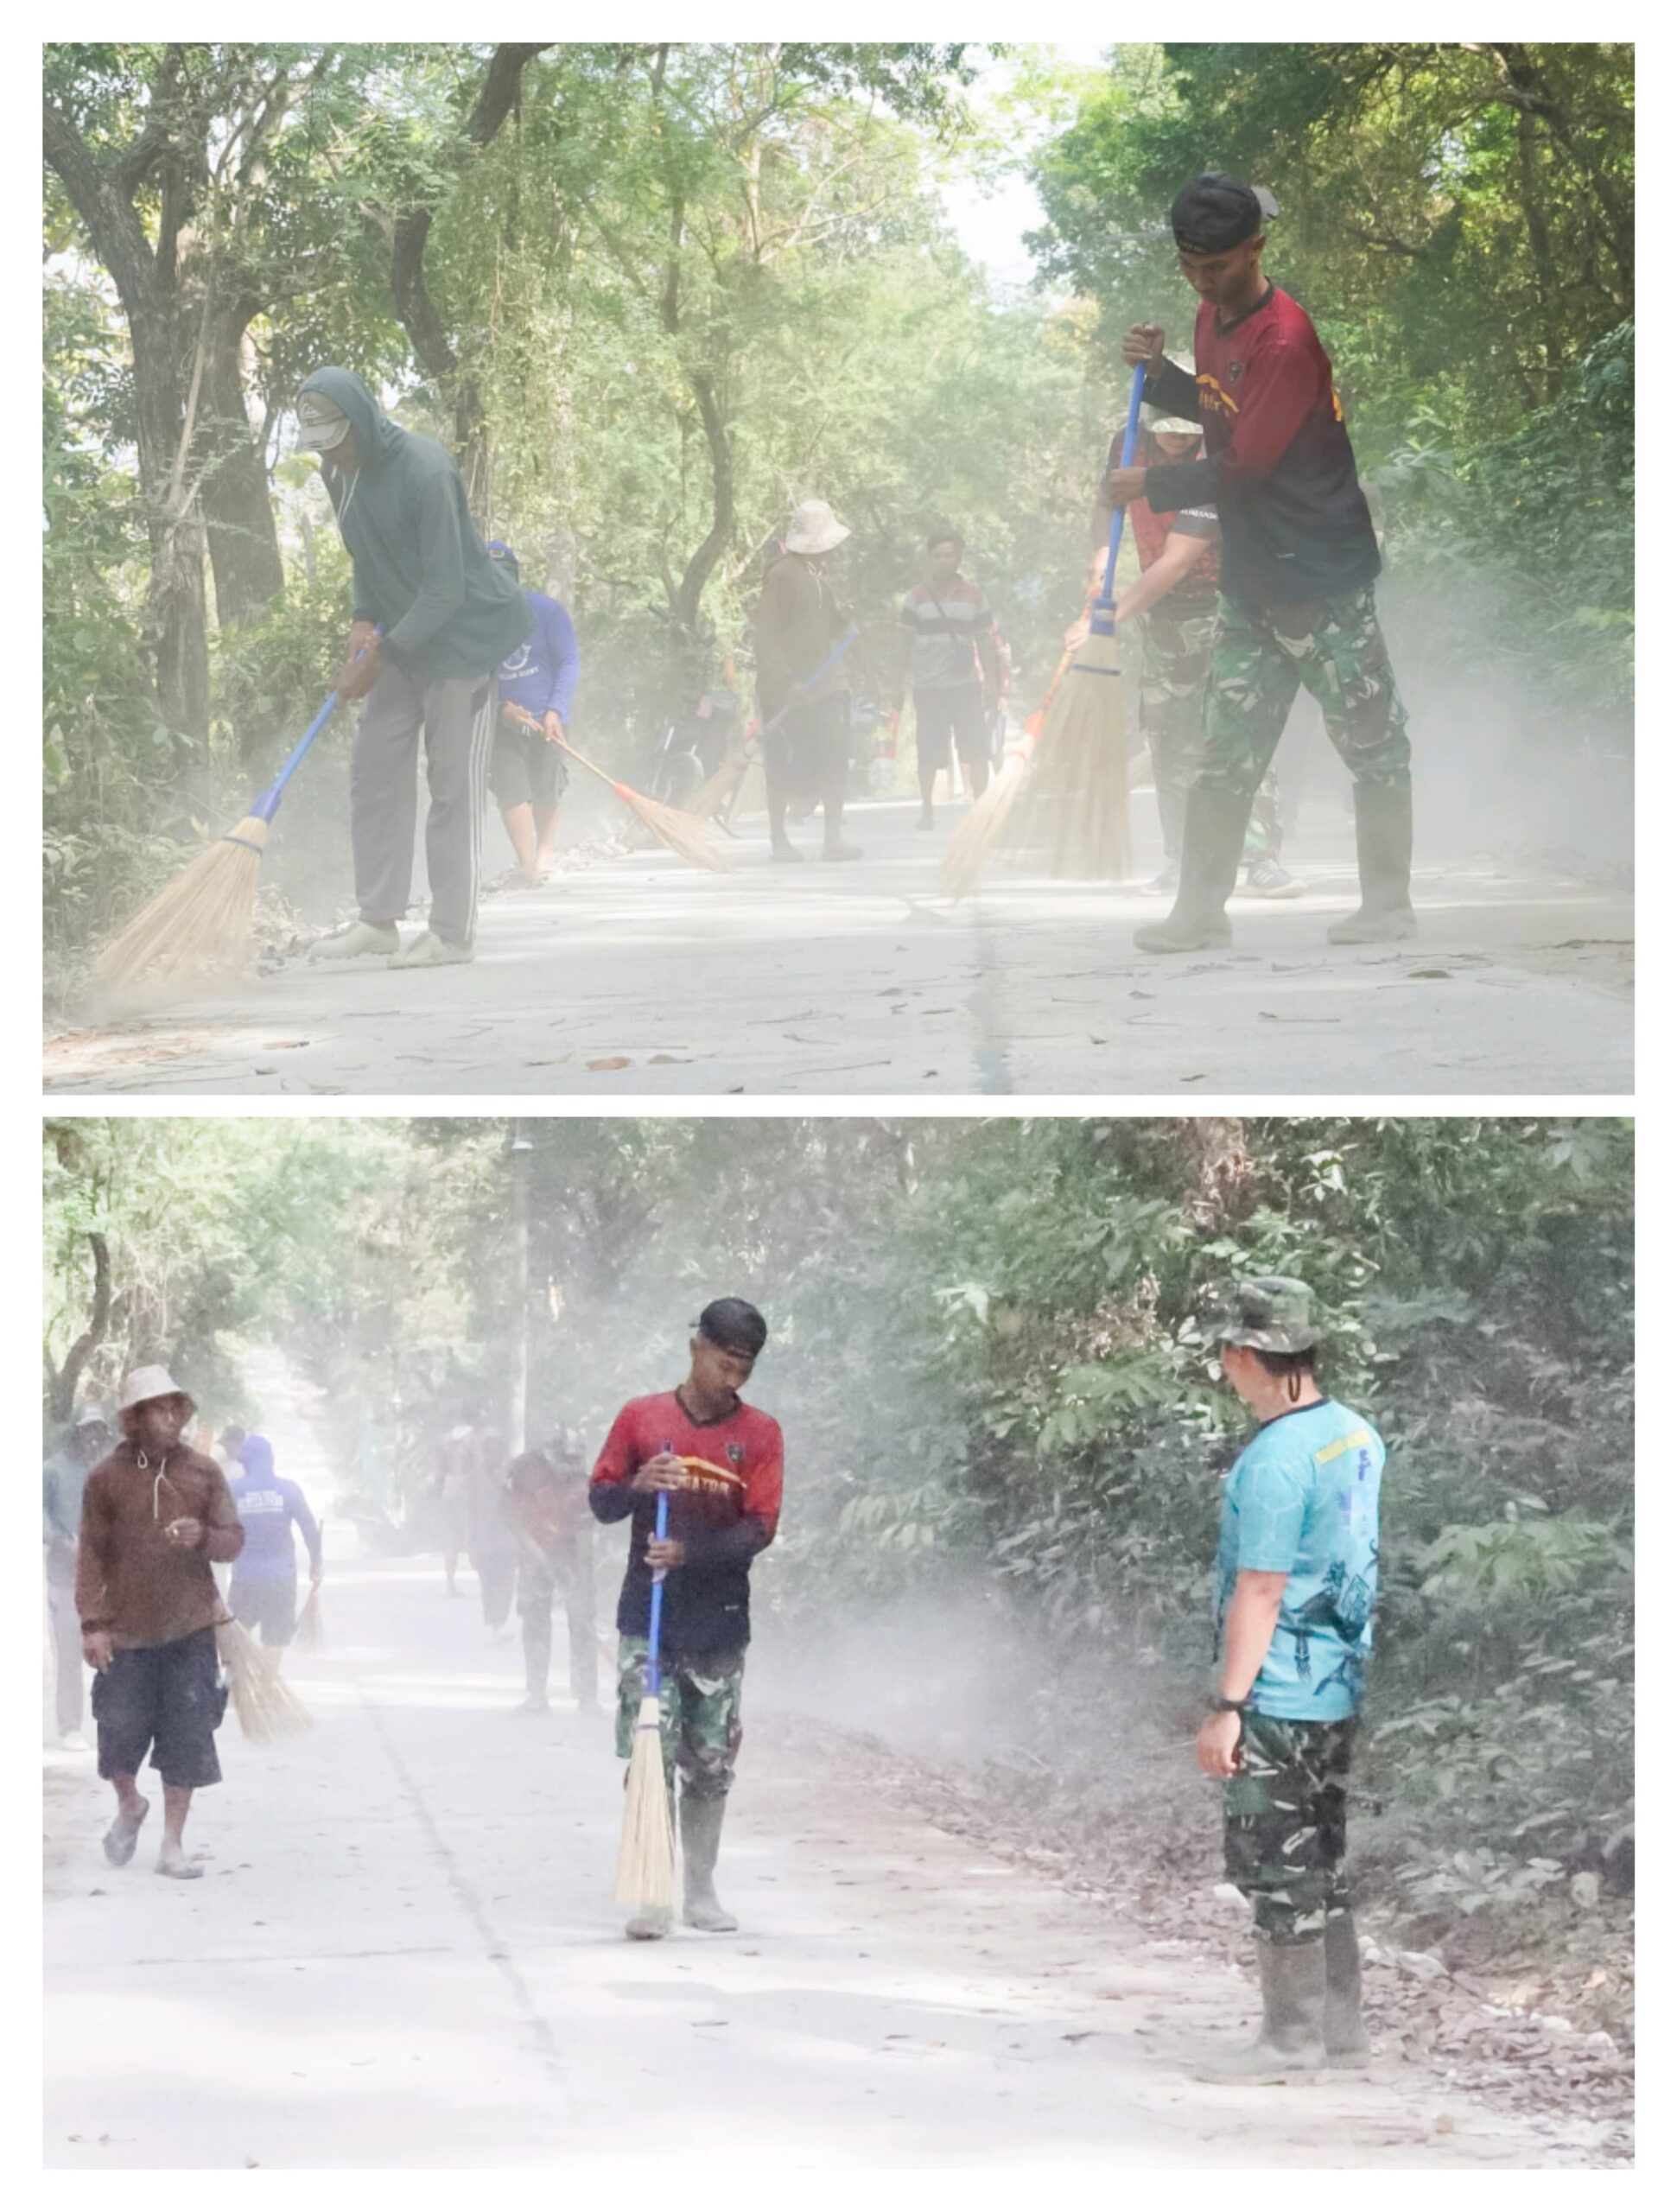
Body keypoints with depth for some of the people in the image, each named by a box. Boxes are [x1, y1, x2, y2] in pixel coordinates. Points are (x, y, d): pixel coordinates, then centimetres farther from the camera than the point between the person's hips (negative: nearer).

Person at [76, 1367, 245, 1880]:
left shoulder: (203, 1472, 4)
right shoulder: (106, 1477, 0)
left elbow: (234, 1541, 6)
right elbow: (91, 1554, 0)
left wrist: (202, 1537, -16)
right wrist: (92, 1623, -6)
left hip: (190, 1628, 1)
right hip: (127, 1632, -1)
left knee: (187, 1737, 0)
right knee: (120, 1732, 1)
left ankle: (173, 1845, 11)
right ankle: (129, 1805, 33)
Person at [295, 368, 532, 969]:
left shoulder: (425, 472, -25)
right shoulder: (341, 472, 0)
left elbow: (444, 591, -25)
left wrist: (382, 655, -26)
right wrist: (364, 622, -1)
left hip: (462, 638, -8)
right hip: (399, 642, 8)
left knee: (453, 785, -6)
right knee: (373, 770, 5)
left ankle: (452, 931, -3)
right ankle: (378, 919, 10)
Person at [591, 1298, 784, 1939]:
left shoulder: (760, 1434, 2)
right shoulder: (641, 1418, 3)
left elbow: (760, 1527, -5)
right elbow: (600, 1501, 6)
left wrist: (691, 1553, -20)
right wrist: (639, 1485, -16)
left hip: (720, 1623, 1)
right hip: (648, 1620, -1)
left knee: (711, 1765, 6)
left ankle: (701, 1888, 18)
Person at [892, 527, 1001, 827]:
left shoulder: (974, 597, 7)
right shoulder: (917, 598, 3)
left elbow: (985, 643, 10)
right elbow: (905, 644, 4)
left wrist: (991, 683, 4)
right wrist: (898, 686, 1)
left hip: (966, 685, 1)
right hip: (928, 688, -1)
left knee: (977, 751, -5)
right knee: (928, 754, 2)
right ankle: (926, 811, 13)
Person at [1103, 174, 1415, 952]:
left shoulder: (1286, 340, -20)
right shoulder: (1212, 319, 9)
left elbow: (1244, 470, -21)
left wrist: (1151, 484, -9)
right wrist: (1159, 375, 7)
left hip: (1323, 580, -9)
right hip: (1249, 580, 9)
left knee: (1372, 744, 1)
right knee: (1224, 749, 7)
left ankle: (1389, 903, 8)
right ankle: (1201, 908, 10)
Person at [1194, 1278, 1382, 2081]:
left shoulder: (1275, 1461, -19)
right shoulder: (1358, 1435, 7)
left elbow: (1260, 1593, -20)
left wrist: (1227, 1706, -17)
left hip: (1278, 1697, -9)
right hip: (1342, 1691, 9)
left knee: (1275, 1865, -1)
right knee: (1320, 1861, 16)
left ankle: (1293, 2035, 3)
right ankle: (1340, 2027, 21)